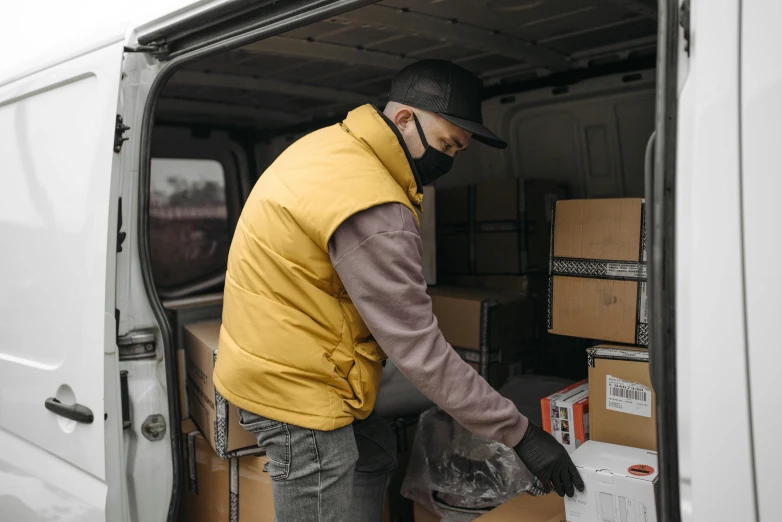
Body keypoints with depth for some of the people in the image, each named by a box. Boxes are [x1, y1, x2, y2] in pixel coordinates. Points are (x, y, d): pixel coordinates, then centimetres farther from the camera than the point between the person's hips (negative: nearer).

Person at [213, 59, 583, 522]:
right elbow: (419, 349, -26)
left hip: (275, 360, 10)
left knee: (376, 453, 24)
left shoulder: (331, 144, 3)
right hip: (294, 386, -10)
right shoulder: (371, 211, -28)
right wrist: (520, 433, -19)